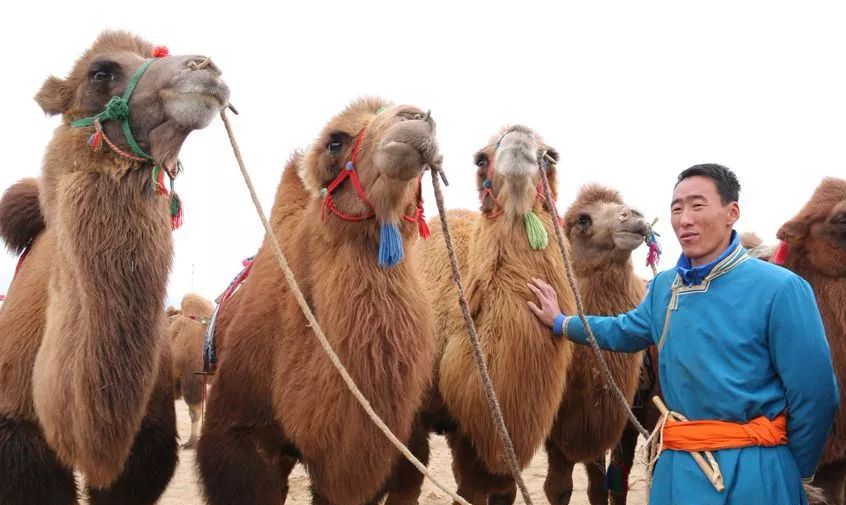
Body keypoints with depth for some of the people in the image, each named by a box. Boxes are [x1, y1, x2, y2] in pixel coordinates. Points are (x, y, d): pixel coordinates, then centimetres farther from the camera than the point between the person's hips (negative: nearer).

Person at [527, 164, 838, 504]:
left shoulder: (779, 289, -13)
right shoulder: (663, 286, 6)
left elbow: (814, 395, -8)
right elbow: (625, 331, 28)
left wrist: (795, 474, 1)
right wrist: (560, 322, 30)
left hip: (751, 473, -5)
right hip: (675, 465, 6)